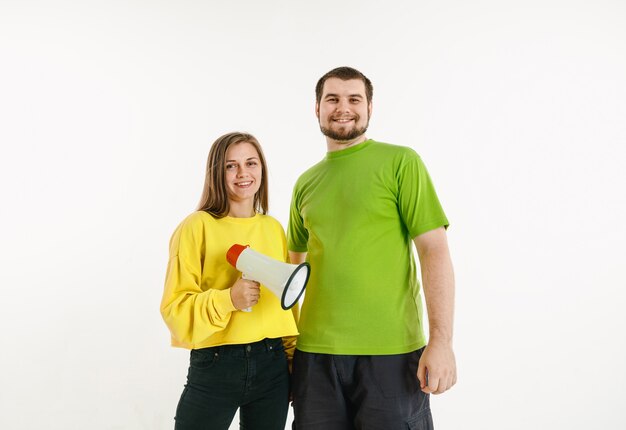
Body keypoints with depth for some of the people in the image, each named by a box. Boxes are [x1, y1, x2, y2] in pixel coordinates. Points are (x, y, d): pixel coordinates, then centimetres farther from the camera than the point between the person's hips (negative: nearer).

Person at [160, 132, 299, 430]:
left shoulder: (274, 229, 7)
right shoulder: (198, 226, -7)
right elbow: (174, 307, -9)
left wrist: (294, 361, 13)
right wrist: (227, 299, -23)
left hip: (272, 366, 4)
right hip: (214, 366, -4)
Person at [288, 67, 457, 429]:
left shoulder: (400, 162, -2)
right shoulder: (305, 183, 12)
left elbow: (435, 251, -7)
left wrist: (442, 341, -15)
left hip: (392, 352, -4)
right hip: (315, 353, 4)